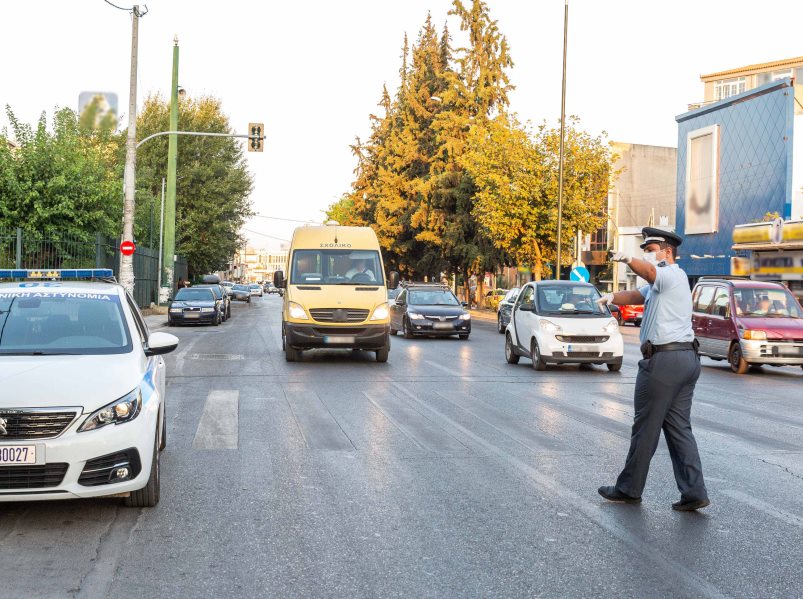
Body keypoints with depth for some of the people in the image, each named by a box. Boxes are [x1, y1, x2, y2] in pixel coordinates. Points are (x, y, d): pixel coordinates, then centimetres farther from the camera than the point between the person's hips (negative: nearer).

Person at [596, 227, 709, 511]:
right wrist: (612, 297, -8)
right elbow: (635, 295, 13)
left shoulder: (672, 274, -8)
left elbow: (648, 272, -31)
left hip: (664, 358, -10)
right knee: (679, 427, 8)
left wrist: (628, 259, -51)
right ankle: (694, 492, 4)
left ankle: (629, 489, 9)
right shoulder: (662, 282, 25)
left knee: (645, 427, 0)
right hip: (687, 358, 10)